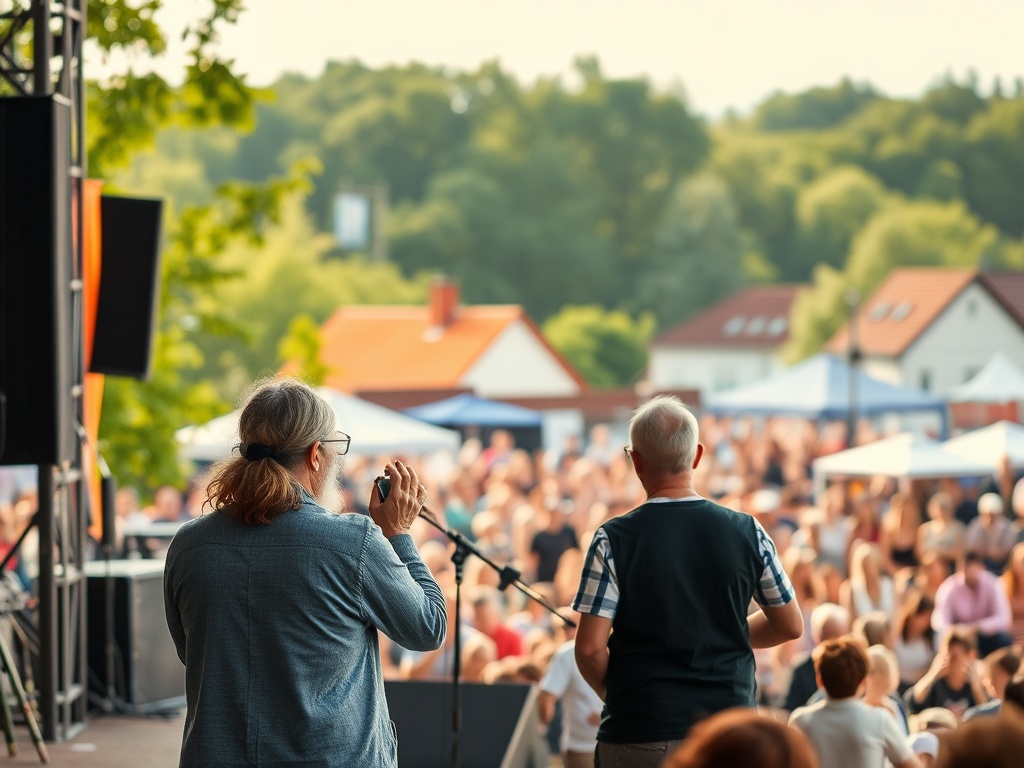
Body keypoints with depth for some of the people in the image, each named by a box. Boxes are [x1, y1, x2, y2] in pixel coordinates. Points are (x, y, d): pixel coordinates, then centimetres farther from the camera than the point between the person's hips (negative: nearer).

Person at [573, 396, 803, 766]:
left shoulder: (614, 540, -8)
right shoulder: (746, 531, 0)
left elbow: (590, 647, -11)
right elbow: (790, 625, 9)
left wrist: (613, 692, 9)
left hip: (641, 733, -2)